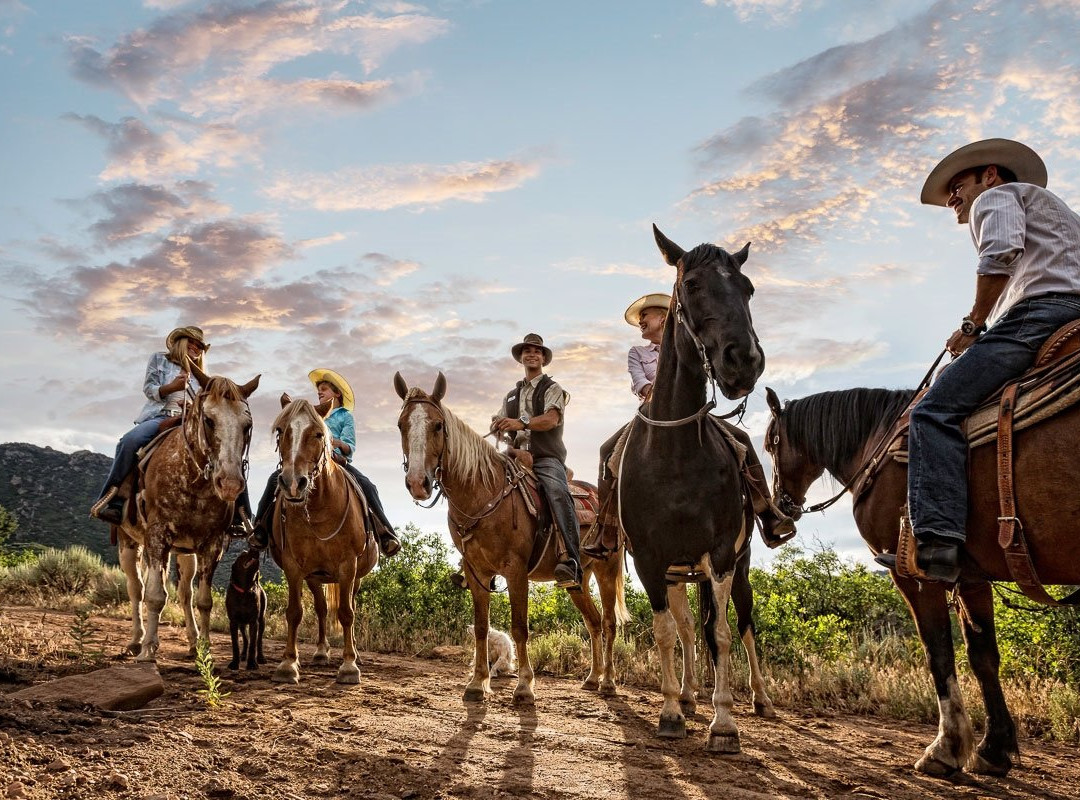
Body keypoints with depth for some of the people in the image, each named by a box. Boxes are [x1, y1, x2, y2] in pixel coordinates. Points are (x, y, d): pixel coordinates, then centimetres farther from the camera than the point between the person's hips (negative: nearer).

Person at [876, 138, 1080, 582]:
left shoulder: (997, 196, 13)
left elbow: (1001, 252, -10)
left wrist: (973, 324, -3)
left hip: (1041, 309, -10)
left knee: (936, 410, -17)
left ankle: (937, 540, -33)